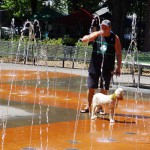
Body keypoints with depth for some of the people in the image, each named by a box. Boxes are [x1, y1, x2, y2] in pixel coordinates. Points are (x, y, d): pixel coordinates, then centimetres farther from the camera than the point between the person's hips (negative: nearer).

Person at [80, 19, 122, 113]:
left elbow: (119, 54, 1)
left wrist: (118, 67, -3)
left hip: (107, 68, -1)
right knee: (91, 88, 5)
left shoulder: (115, 38, -2)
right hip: (95, 67, 1)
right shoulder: (96, 35, 1)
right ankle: (88, 106, 19)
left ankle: (100, 107, 17)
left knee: (104, 89, 4)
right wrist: (97, 34, -23)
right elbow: (84, 39, -11)